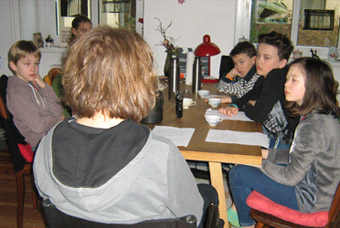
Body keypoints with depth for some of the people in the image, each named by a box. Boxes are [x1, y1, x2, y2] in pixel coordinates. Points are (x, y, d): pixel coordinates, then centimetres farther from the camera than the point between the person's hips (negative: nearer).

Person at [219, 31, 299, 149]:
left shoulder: (276, 76, -21)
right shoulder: (262, 81, 6)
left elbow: (259, 115, -24)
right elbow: (248, 97, 22)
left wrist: (247, 106, -1)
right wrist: (234, 106, 0)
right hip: (271, 137, 8)